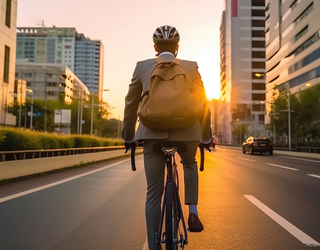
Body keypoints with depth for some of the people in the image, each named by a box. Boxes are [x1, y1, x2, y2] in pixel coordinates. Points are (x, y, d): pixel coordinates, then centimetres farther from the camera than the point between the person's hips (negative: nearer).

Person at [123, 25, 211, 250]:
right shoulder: (191, 67, 8)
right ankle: (193, 213, 18)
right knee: (190, 165, 33)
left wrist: (129, 137, 21)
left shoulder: (143, 66, 9)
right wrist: (206, 137, 21)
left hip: (153, 133, 0)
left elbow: (131, 104, 11)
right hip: (186, 131, 0)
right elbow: (202, 105, 10)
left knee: (154, 193, 10)